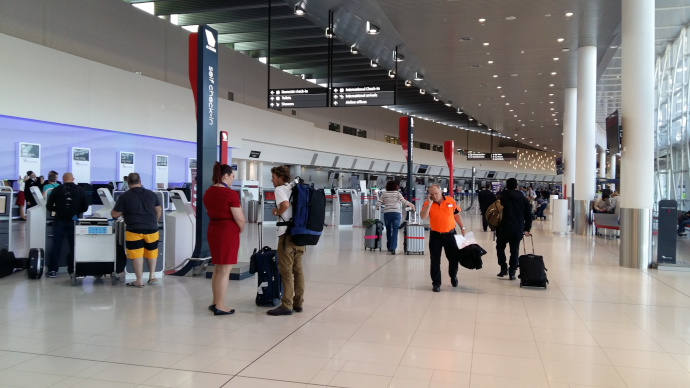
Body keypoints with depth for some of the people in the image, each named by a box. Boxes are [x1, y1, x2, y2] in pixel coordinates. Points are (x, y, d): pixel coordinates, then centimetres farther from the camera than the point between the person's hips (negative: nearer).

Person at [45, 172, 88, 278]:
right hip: (73, 221, 0)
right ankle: (73, 270, 10)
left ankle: (52, 270, 10)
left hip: (59, 220, 0)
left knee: (56, 246, 9)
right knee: (73, 246, 8)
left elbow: (49, 207, 2)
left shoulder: (57, 190, 0)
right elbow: (85, 207, 1)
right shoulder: (81, 190, 0)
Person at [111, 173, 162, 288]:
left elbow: (115, 214, 0)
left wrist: (113, 210, 23)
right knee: (151, 252, 20)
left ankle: (139, 281, 6)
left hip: (134, 230, -3)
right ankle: (152, 276, 23)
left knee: (137, 255, 2)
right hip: (151, 229, 3)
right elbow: (159, 210, 15)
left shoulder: (124, 196, -4)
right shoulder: (151, 194, 8)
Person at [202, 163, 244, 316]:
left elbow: (209, 212, 15)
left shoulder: (208, 192, 8)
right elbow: (239, 218, -16)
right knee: (225, 270, 0)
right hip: (228, 232, -8)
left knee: (218, 268, 19)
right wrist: (241, 229, 3)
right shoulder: (230, 194, -16)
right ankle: (220, 306, 6)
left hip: (213, 231, 8)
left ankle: (215, 302, 27)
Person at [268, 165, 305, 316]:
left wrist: (277, 212, -9)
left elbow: (285, 204, -28)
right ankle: (298, 303, 17)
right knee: (297, 269, 12)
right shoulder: (295, 188, 15)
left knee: (286, 271, -3)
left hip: (287, 234, -8)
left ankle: (286, 306, 1)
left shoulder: (280, 189, -8)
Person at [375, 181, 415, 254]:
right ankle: (393, 248, -10)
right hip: (396, 213, -1)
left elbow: (378, 203, 1)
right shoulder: (398, 193, 2)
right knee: (395, 231, -1)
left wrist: (378, 208, 22)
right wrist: (412, 205, 4)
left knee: (388, 230, 16)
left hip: (387, 213, 1)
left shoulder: (384, 194, 4)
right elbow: (404, 202, -9)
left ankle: (389, 247, 25)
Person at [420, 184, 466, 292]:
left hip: (450, 234, 1)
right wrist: (430, 203, -23)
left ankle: (453, 276, 39)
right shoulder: (427, 203, -6)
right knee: (435, 261, 2)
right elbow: (423, 217, -21)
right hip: (435, 235, -1)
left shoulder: (451, 201, -3)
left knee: (454, 257, 11)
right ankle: (436, 283, 14)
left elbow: (457, 214, 8)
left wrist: (462, 228, 8)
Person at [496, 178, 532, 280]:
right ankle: (512, 272, 9)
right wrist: (527, 229, 14)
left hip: (503, 229, -2)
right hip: (518, 231, 2)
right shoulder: (523, 199, 5)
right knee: (514, 251, 10)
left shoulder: (501, 197, -3)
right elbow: (529, 215, 7)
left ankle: (504, 268, 7)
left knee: (500, 247, 18)